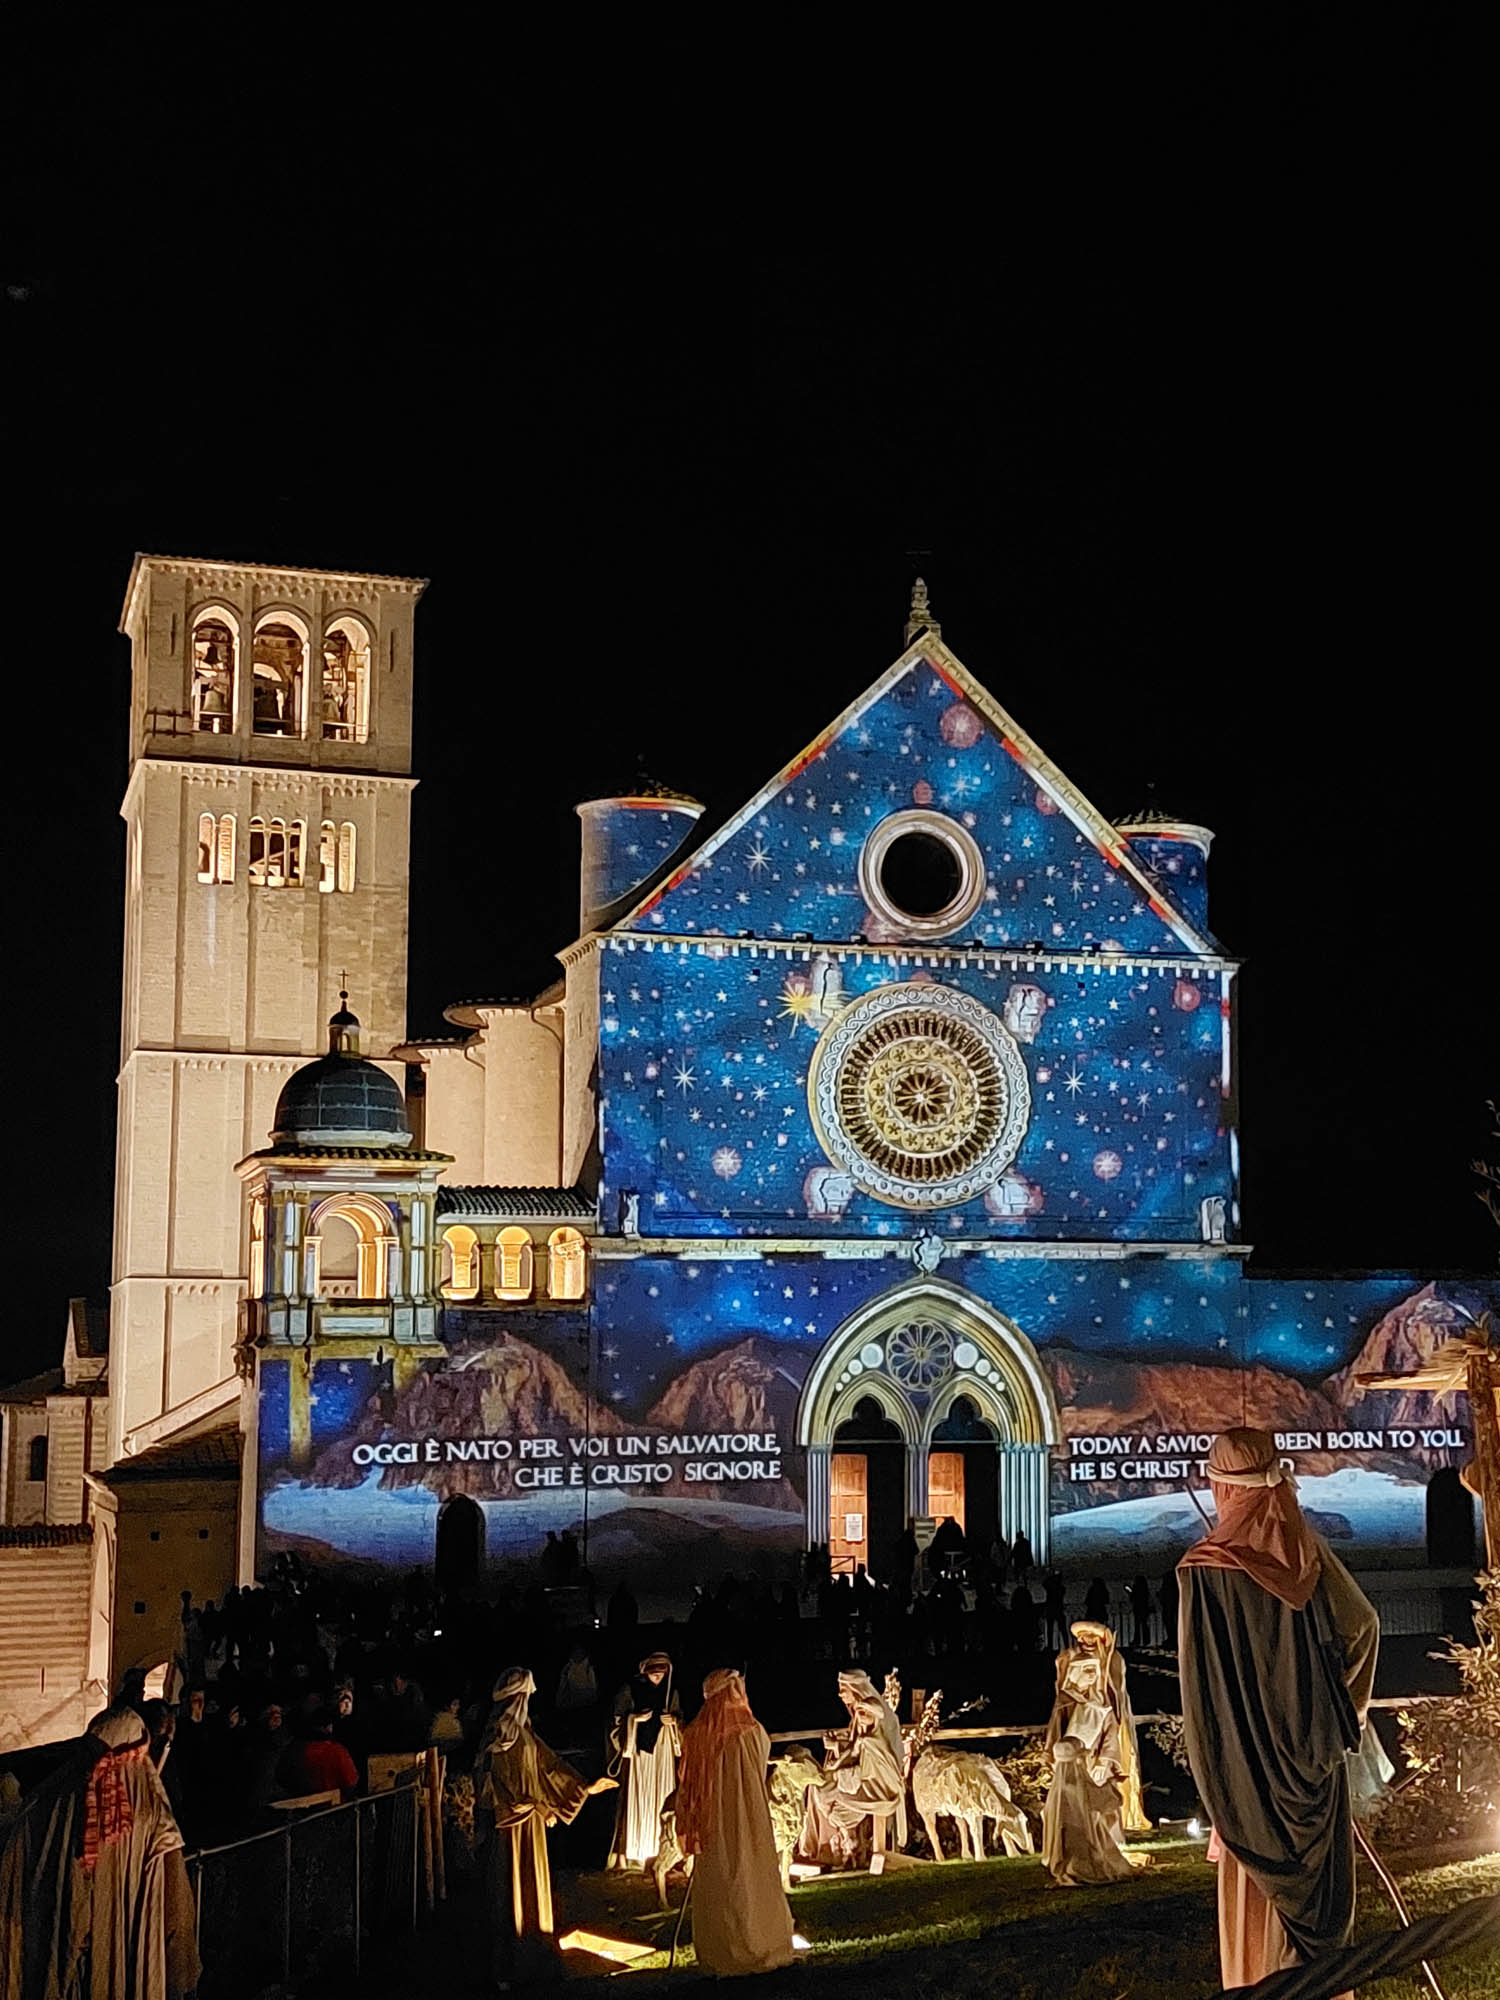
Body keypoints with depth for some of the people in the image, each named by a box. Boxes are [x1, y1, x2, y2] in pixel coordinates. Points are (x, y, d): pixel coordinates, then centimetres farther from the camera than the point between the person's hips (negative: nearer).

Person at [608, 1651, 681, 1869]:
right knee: (634, 1797, -6)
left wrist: (674, 1721, -6)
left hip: (662, 1751, 3)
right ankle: (629, 1853, 0)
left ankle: (658, 1850, 9)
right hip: (637, 1748, -3)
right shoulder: (630, 1690, -4)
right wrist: (635, 1718, -15)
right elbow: (618, 1718, 1)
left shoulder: (671, 1691, 6)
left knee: (661, 1798, 1)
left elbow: (679, 1717, 15)